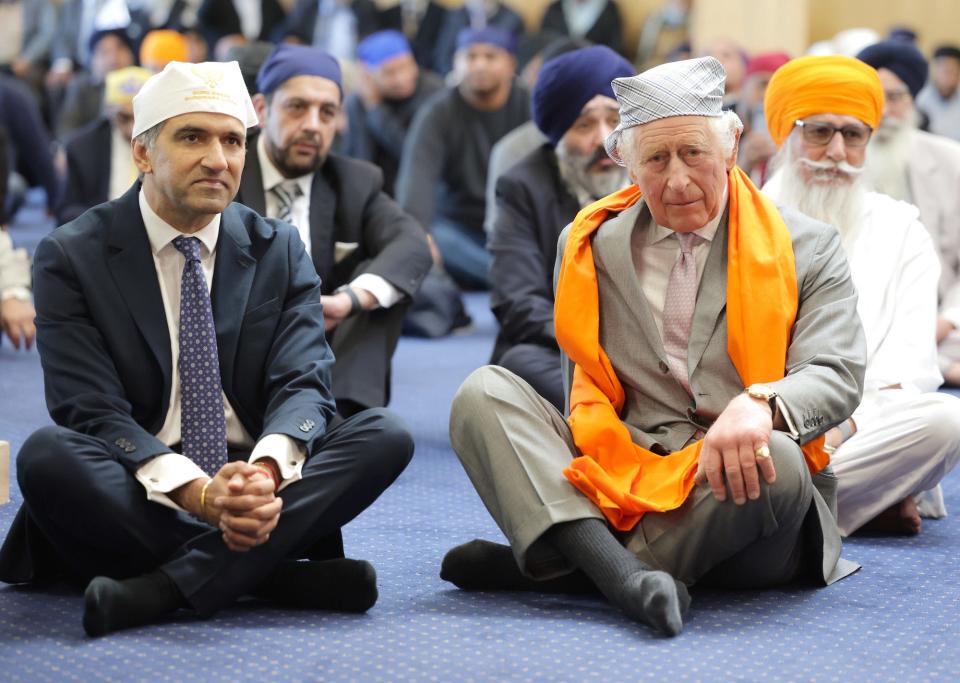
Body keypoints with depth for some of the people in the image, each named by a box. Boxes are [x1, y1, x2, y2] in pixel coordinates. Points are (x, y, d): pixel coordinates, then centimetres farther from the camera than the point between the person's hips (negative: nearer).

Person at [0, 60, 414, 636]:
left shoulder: (279, 252, 8)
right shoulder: (71, 258, -2)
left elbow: (303, 385, -5)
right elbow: (93, 411, -12)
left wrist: (266, 471, -29)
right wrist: (197, 492, -31)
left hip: (260, 490, 3)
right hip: (136, 501, -2)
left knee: (386, 436, -21)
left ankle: (164, 587, -31)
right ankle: (280, 574, -29)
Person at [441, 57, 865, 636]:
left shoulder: (808, 249, 7)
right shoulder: (589, 245, 14)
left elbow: (838, 375, -5)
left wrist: (759, 404, -28)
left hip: (733, 486, -2)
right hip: (618, 483, 2)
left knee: (777, 462, -37)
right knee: (483, 392, -17)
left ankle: (537, 567, -28)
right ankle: (621, 573, -41)